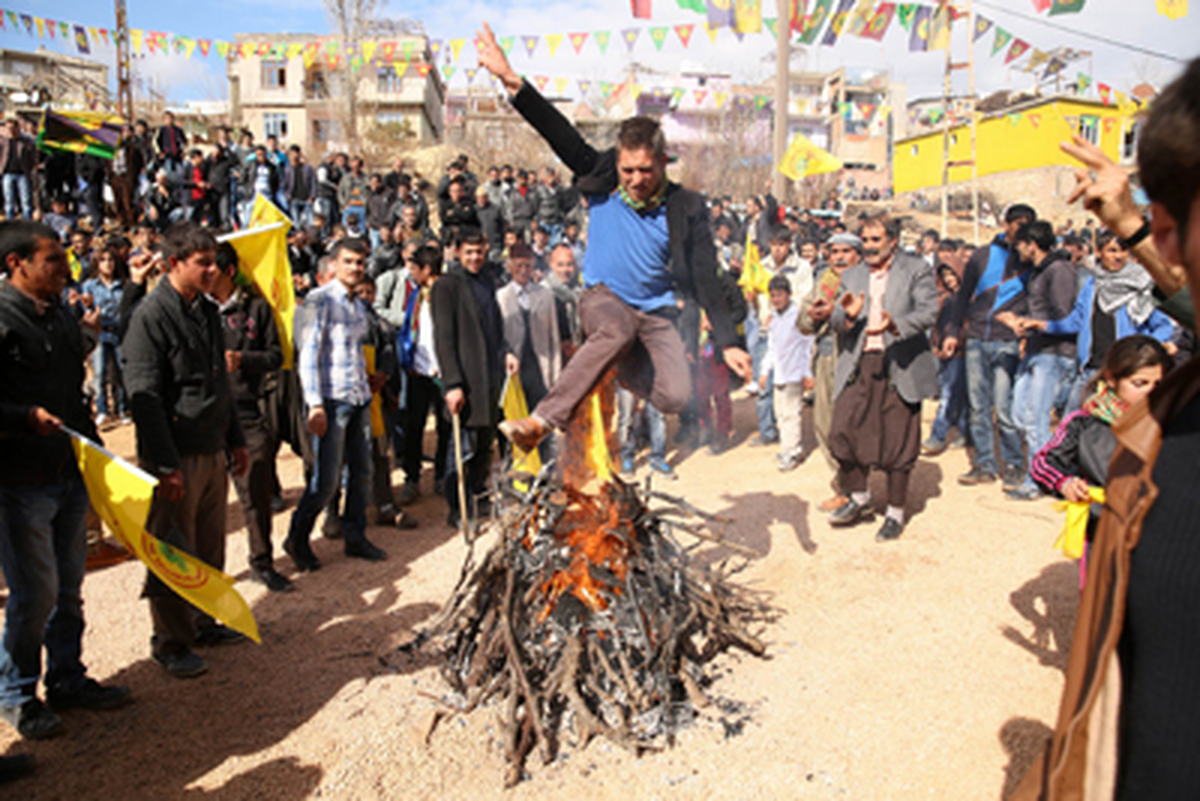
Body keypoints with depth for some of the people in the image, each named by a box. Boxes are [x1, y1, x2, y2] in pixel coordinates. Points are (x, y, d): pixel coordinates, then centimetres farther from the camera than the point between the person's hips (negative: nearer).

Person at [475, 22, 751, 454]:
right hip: (603, 298, -1)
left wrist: (728, 343, -9)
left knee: (675, 397, -21)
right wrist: (511, 81, -19)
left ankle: (617, 363, 9)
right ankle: (540, 422, -39)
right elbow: (560, 134, -10)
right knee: (618, 330, -39)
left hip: (655, 313, 2)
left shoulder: (686, 208, -5)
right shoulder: (602, 182, -3)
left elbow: (706, 280, -5)